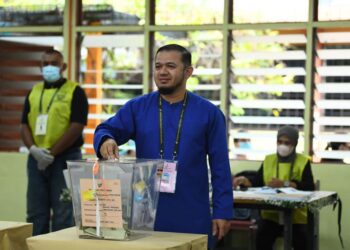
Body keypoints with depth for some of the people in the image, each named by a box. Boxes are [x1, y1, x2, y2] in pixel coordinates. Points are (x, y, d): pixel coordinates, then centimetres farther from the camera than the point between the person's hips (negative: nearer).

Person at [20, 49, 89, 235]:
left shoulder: (75, 92, -2)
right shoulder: (34, 92, 14)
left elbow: (76, 127, -11)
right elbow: (24, 125, 10)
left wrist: (52, 152, -14)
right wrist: (33, 149, -9)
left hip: (65, 159, -5)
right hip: (36, 159, 5)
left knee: (63, 214, 0)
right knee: (36, 213, 9)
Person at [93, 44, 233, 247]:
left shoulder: (209, 113, 2)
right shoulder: (137, 107, 6)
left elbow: (220, 167, 1)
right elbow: (106, 129, -3)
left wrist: (222, 211, -3)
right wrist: (106, 140, -28)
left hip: (191, 216, -1)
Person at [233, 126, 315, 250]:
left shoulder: (303, 161, 1)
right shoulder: (268, 160, 13)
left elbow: (309, 187, -13)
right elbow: (257, 182, 5)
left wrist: (284, 184, -24)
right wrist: (244, 180, -17)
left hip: (296, 215, -2)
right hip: (271, 213, 2)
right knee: (262, 238, -25)